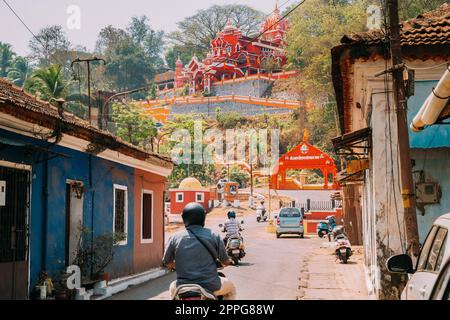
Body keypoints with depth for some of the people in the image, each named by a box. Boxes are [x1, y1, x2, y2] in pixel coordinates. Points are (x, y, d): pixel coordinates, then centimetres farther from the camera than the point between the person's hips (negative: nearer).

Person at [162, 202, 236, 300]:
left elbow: (166, 262, 12)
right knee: (231, 288, 28)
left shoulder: (175, 238, 1)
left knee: (173, 287, 36)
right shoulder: (213, 236, -2)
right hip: (210, 286, -1)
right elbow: (226, 261, 5)